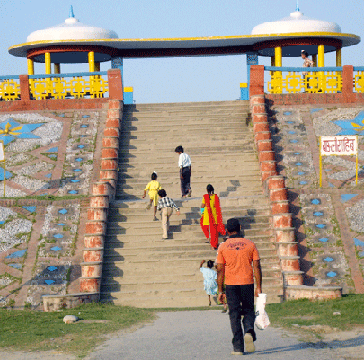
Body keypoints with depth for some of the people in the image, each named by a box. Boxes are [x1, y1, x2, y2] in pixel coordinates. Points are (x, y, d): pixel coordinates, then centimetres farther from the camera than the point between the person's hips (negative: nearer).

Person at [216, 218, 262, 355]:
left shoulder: (223, 247, 1)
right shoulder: (250, 244, 3)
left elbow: (220, 270, -1)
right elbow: (257, 266, -2)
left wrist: (220, 291, 3)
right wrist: (259, 287, 1)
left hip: (231, 285, 0)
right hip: (247, 283, 1)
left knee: (234, 314, 5)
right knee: (248, 311, 15)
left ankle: (238, 347, 1)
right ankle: (249, 332, -15)